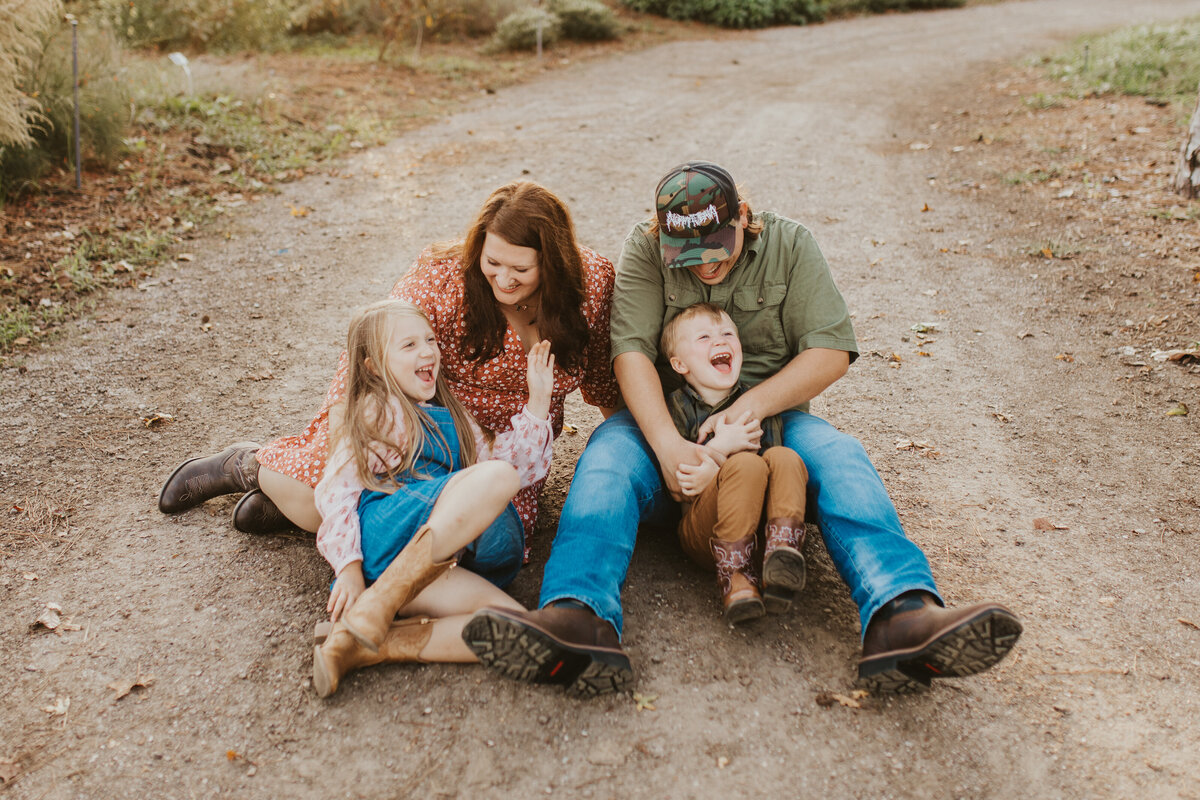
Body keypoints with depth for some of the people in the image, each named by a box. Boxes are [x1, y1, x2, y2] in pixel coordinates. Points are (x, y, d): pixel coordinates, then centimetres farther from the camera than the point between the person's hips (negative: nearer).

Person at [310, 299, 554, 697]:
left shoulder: (451, 417, 31)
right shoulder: (377, 411, 9)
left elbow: (521, 465, 31)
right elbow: (335, 491, 0)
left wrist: (538, 401, 22)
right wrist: (348, 566, -14)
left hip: (435, 562, 6)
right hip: (383, 533, -6)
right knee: (497, 476, -29)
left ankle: (357, 646, -28)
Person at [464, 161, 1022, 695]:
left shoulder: (789, 245, 1)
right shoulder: (644, 250, -1)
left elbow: (831, 351, -6)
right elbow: (631, 351, -14)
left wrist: (749, 407, -20)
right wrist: (667, 444, -29)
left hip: (770, 418, 1)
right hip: (666, 422, 0)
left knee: (837, 455, -29)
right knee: (609, 452, -32)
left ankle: (902, 616, -52)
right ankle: (578, 620, -55)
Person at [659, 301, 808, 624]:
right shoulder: (676, 408, 3)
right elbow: (673, 479, -6)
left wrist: (714, 470, -21)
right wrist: (720, 448, -19)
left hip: (760, 524, 3)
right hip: (700, 530, -3)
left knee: (784, 458, -22)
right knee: (746, 465, -30)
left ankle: (782, 547, -37)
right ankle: (734, 576, -32)